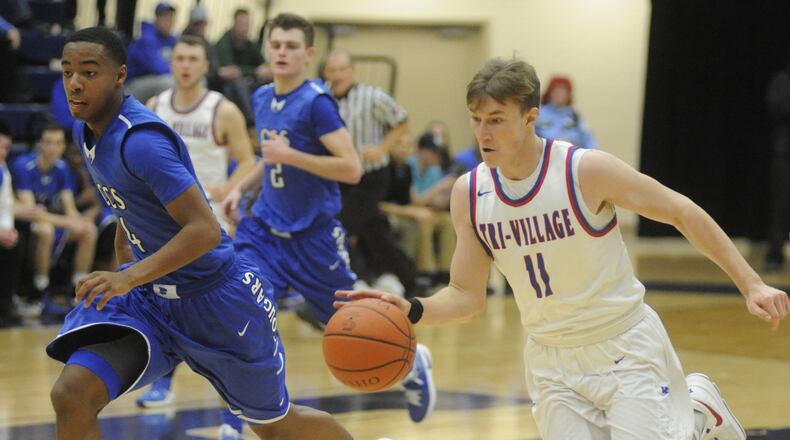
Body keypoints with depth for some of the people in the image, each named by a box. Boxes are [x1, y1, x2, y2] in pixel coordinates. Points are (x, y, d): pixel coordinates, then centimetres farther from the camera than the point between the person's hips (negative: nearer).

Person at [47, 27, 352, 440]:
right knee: (72, 395, -17)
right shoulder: (86, 131, 0)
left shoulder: (140, 139, -27)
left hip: (214, 298, -7)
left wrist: (132, 277, -43)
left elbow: (206, 230, -33)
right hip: (150, 296, 7)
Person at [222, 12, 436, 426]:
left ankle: (412, 361, 39)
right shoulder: (261, 99, 6)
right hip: (267, 226, 6)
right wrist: (241, 187, 10)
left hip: (314, 233, -5)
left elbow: (351, 169, -22)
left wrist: (290, 155, -25)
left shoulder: (317, 103, -16)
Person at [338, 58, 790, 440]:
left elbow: (684, 214, -10)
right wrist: (413, 311, -20)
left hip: (625, 346, -4)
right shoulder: (469, 193, -6)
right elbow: (468, 296, 1)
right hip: (552, 360, 4)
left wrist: (751, 284, -12)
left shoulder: (587, 170, -19)